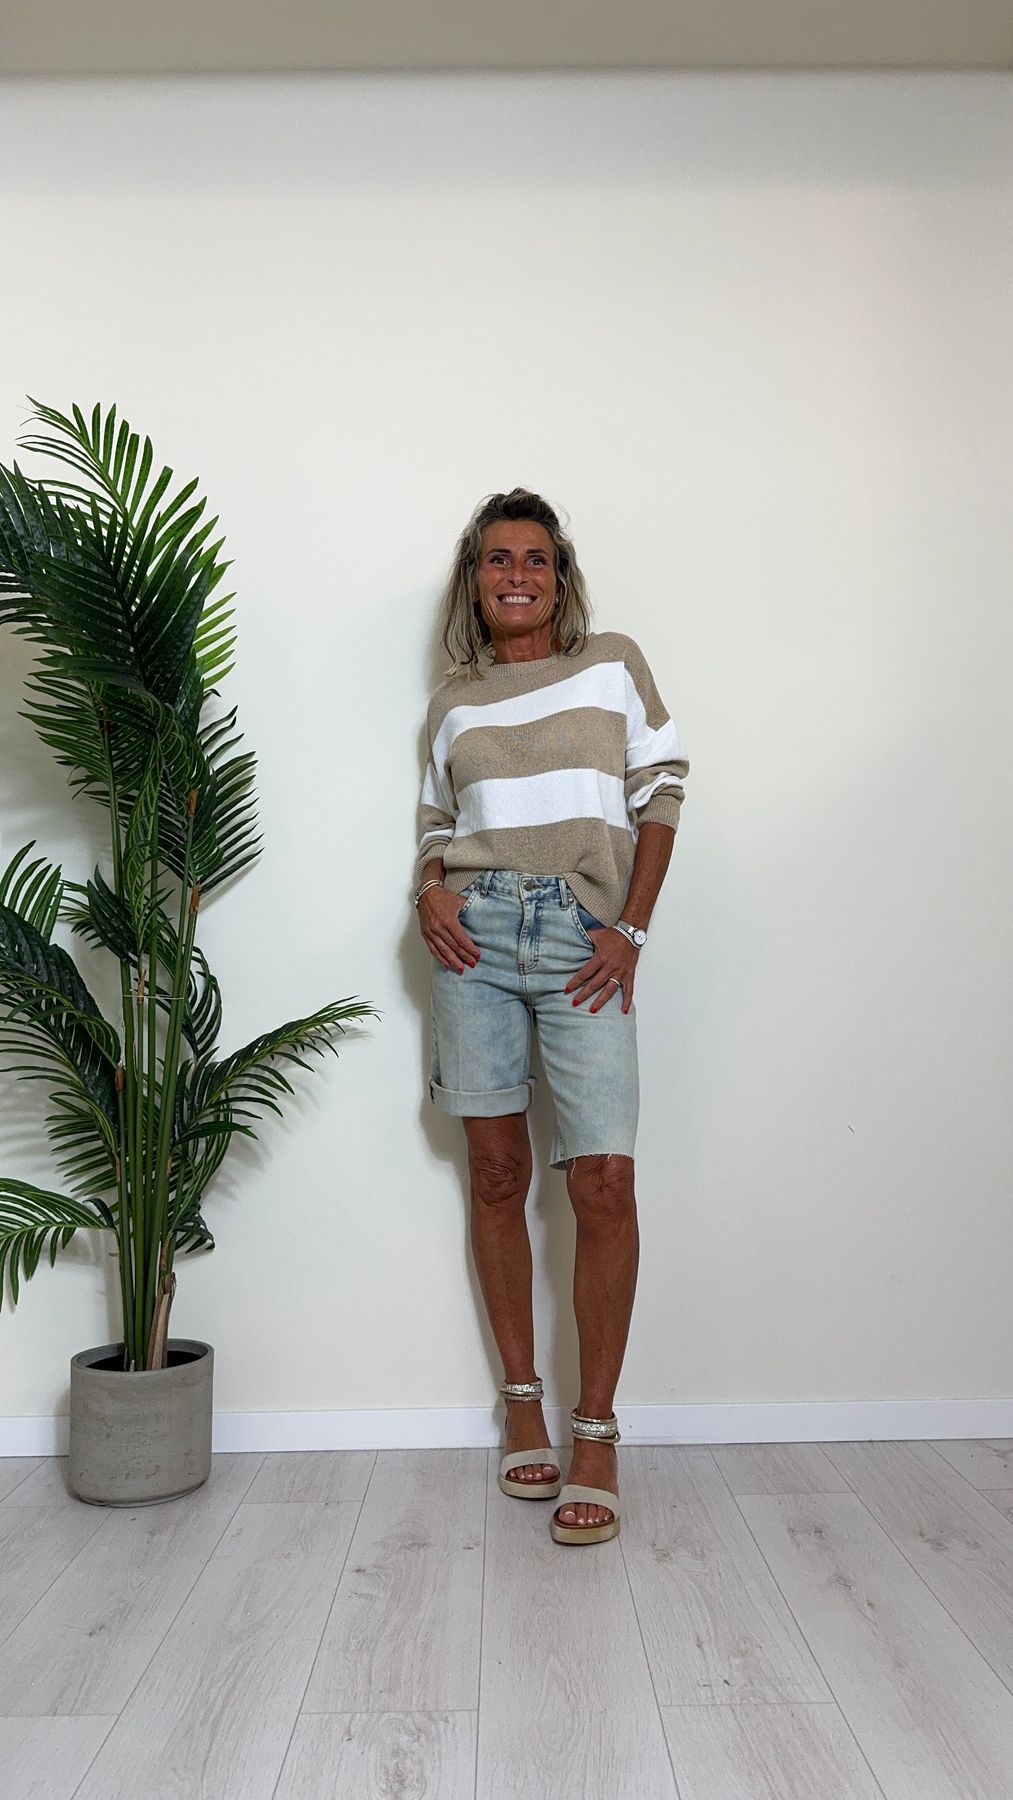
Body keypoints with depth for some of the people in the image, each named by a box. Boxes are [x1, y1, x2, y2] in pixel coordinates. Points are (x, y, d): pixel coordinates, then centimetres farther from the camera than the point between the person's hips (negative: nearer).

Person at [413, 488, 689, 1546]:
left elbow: (661, 794, 5)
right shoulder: (453, 704, 15)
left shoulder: (614, 665, 9)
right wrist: (430, 890, -2)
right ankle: (522, 1402, 21)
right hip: (475, 934, 3)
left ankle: (596, 1435, 5)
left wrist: (631, 929, -5)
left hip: (584, 940, -2)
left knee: (604, 1181, -9)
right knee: (497, 1174, 6)